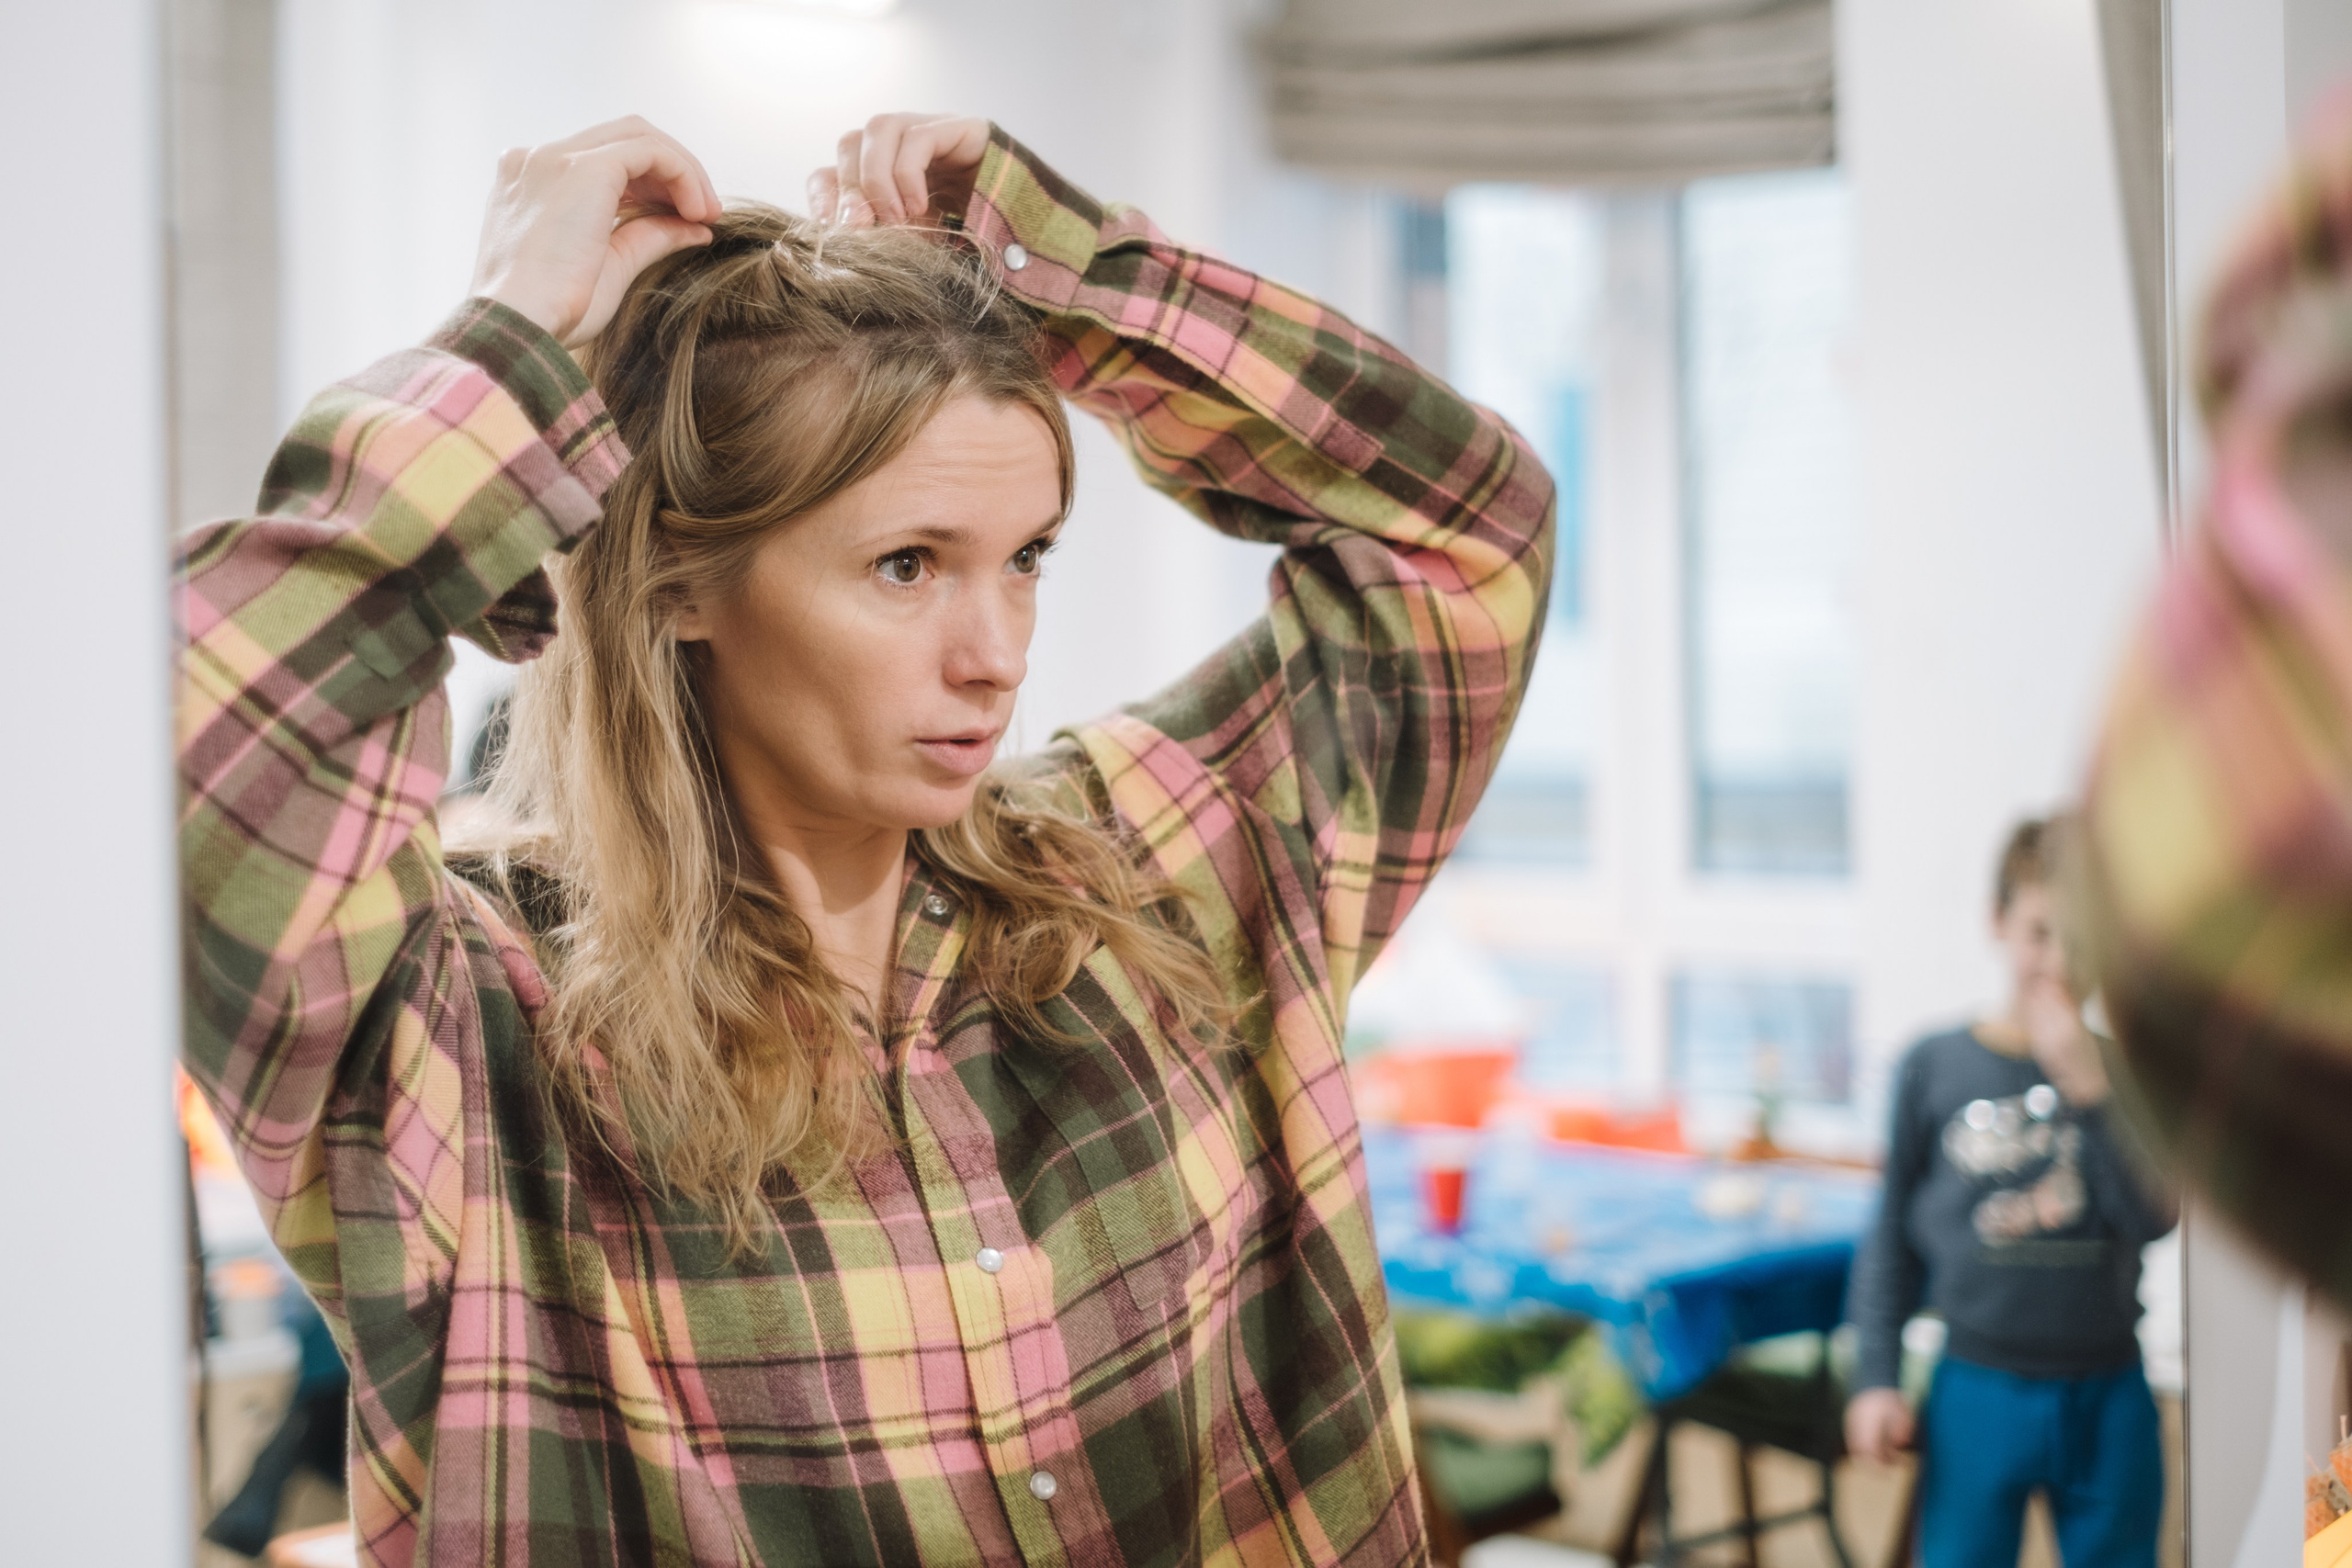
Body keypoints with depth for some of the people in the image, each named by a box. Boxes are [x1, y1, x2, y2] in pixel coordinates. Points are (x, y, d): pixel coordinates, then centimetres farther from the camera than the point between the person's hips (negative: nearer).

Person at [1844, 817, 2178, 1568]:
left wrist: (2087, 1088, -23)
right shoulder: (1935, 1068, -4)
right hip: (1979, 1393, -1)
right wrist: (1876, 1380, -1)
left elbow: (2153, 1217, -16)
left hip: (2108, 1399, 1)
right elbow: (1892, 1239, 2)